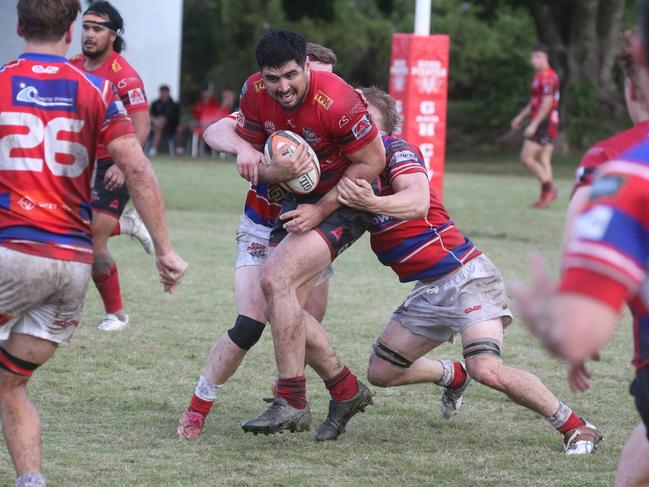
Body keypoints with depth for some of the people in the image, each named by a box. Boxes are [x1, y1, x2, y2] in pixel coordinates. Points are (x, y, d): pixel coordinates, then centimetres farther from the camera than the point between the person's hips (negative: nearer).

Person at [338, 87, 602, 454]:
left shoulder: (395, 149, -13)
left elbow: (418, 202, -31)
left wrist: (372, 203, -48)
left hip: (464, 276, -9)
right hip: (428, 290, 9)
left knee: (486, 369, -26)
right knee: (381, 373, 11)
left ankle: (575, 426, -10)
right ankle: (453, 376, 40)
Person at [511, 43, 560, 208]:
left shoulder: (547, 77, -15)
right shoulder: (540, 75, 17)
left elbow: (546, 103, -21)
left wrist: (533, 125, -22)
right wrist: (520, 117, 28)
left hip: (543, 124, -10)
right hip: (550, 125, 10)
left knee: (527, 158, -8)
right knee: (544, 160, 8)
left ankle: (549, 188, -8)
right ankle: (545, 197, 7)